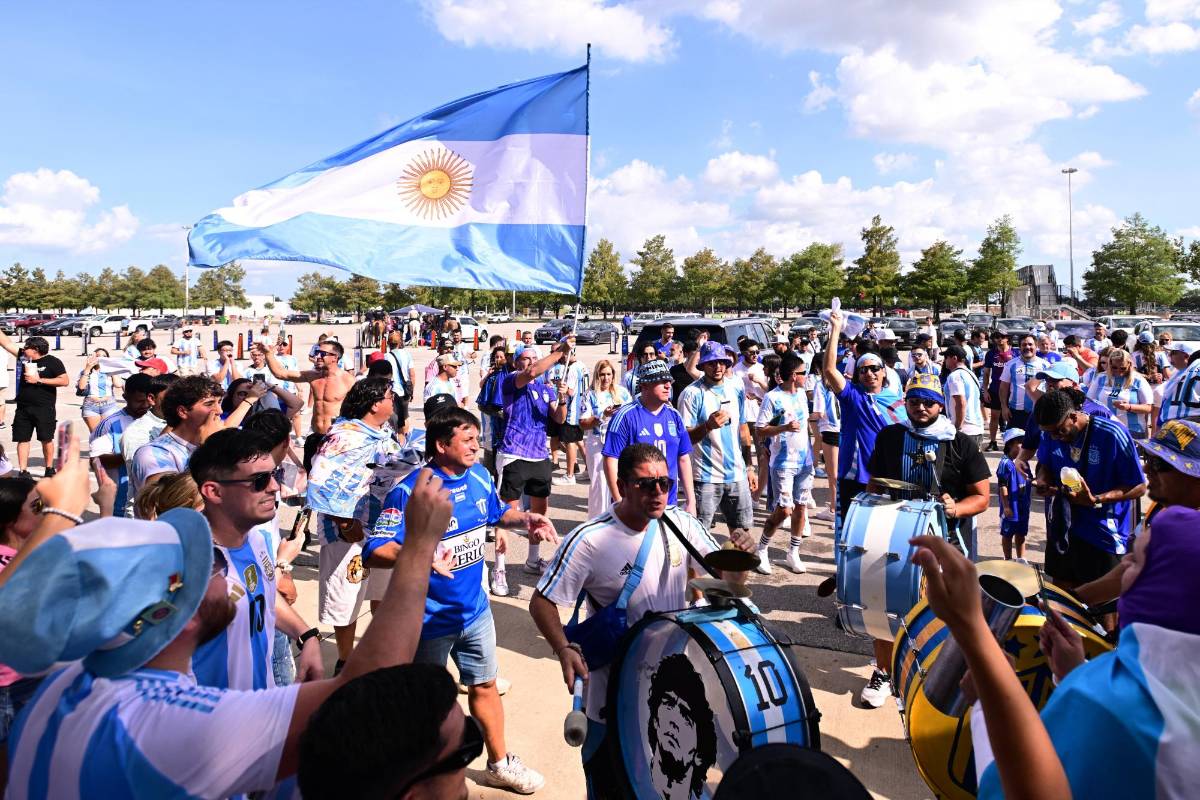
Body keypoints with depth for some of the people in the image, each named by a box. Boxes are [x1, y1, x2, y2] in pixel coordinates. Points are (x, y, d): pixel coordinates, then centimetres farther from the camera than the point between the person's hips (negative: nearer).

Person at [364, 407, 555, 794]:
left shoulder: (479, 476, -4)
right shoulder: (410, 491, -25)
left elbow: (498, 512, 16)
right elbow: (374, 552, -31)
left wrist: (525, 519, -4)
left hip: (475, 609, 6)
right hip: (429, 618, -5)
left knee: (484, 685, 21)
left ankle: (500, 763, 42)